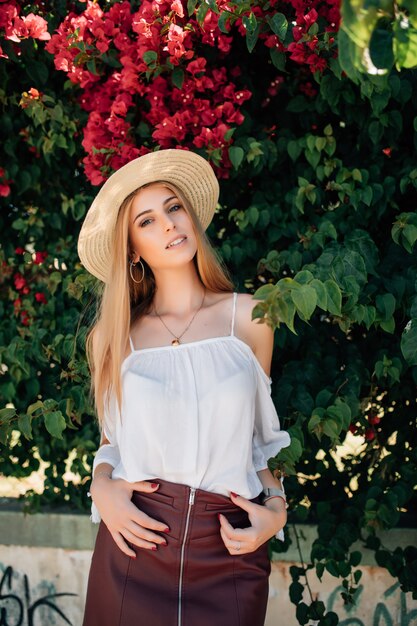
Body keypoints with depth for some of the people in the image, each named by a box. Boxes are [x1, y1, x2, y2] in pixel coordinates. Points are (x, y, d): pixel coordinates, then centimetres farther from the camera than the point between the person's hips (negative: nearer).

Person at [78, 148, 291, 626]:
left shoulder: (248, 318, 2)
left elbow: (260, 435, 11)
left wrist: (275, 507, -2)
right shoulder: (114, 337, 4)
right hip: (135, 542, 1)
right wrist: (101, 487, -5)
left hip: (228, 553, 0)